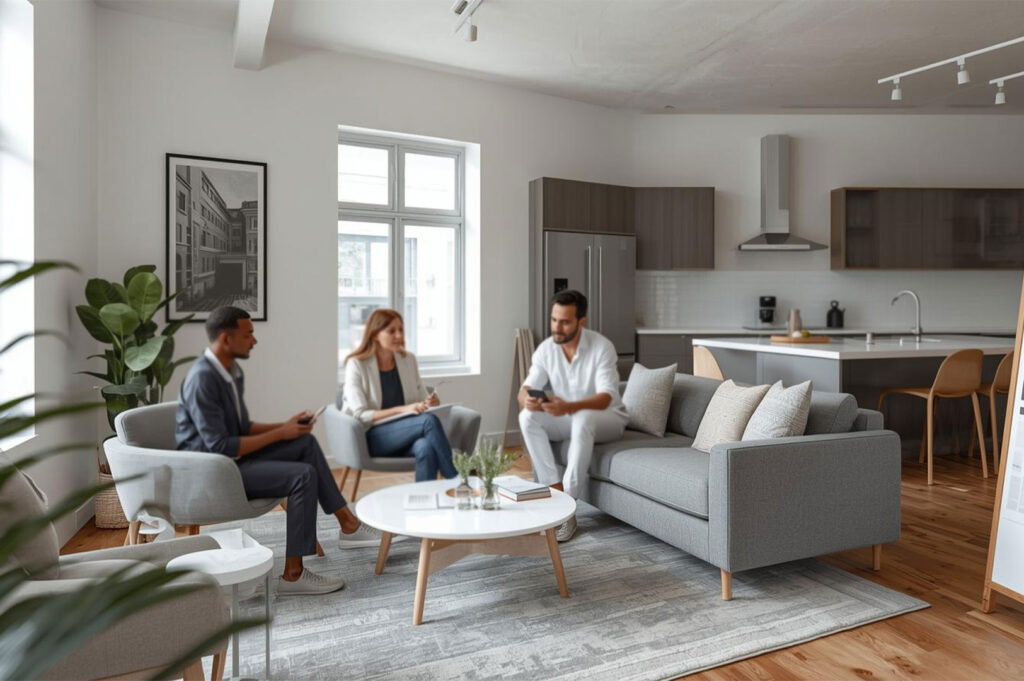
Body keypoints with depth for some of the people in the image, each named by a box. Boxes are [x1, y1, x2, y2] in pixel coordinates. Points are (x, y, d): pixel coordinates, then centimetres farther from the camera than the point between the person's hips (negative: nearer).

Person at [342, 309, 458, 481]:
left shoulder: (408, 359, 10)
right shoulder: (357, 365, -6)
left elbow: (421, 398, 14)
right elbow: (361, 415, -13)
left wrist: (431, 402, -11)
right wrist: (402, 410, -24)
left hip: (405, 434, 4)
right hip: (369, 438, -4)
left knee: (425, 446, -35)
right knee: (429, 421, -31)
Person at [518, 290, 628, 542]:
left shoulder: (601, 347, -22)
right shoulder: (546, 348, -7)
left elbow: (606, 397, -32)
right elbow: (526, 388, -9)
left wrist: (569, 407, -51)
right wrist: (527, 400, -36)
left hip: (607, 417, -4)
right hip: (568, 418, 5)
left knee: (583, 420, -39)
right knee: (527, 417, -23)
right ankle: (555, 490, -22)